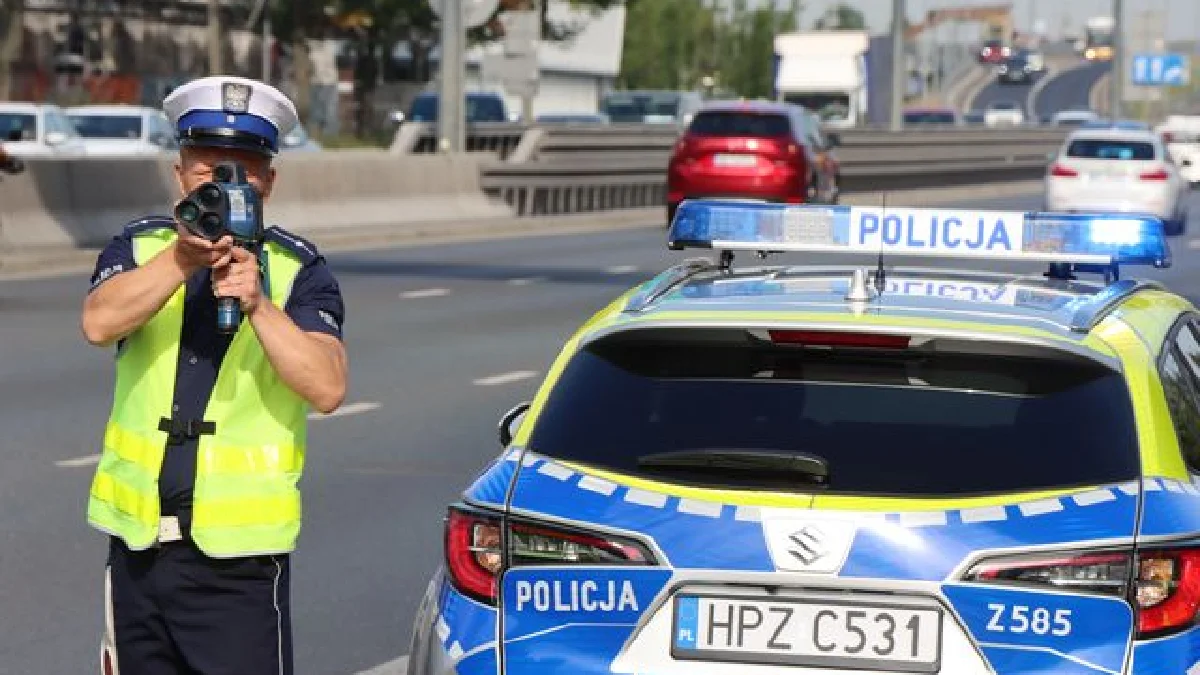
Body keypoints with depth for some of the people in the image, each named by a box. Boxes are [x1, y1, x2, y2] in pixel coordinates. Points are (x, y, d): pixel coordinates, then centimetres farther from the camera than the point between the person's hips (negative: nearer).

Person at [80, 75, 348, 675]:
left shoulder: (298, 273, -1)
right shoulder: (139, 249, 5)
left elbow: (328, 388, -15)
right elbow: (98, 323, -16)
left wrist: (258, 303, -25)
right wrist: (181, 260, -29)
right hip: (138, 545, 3)